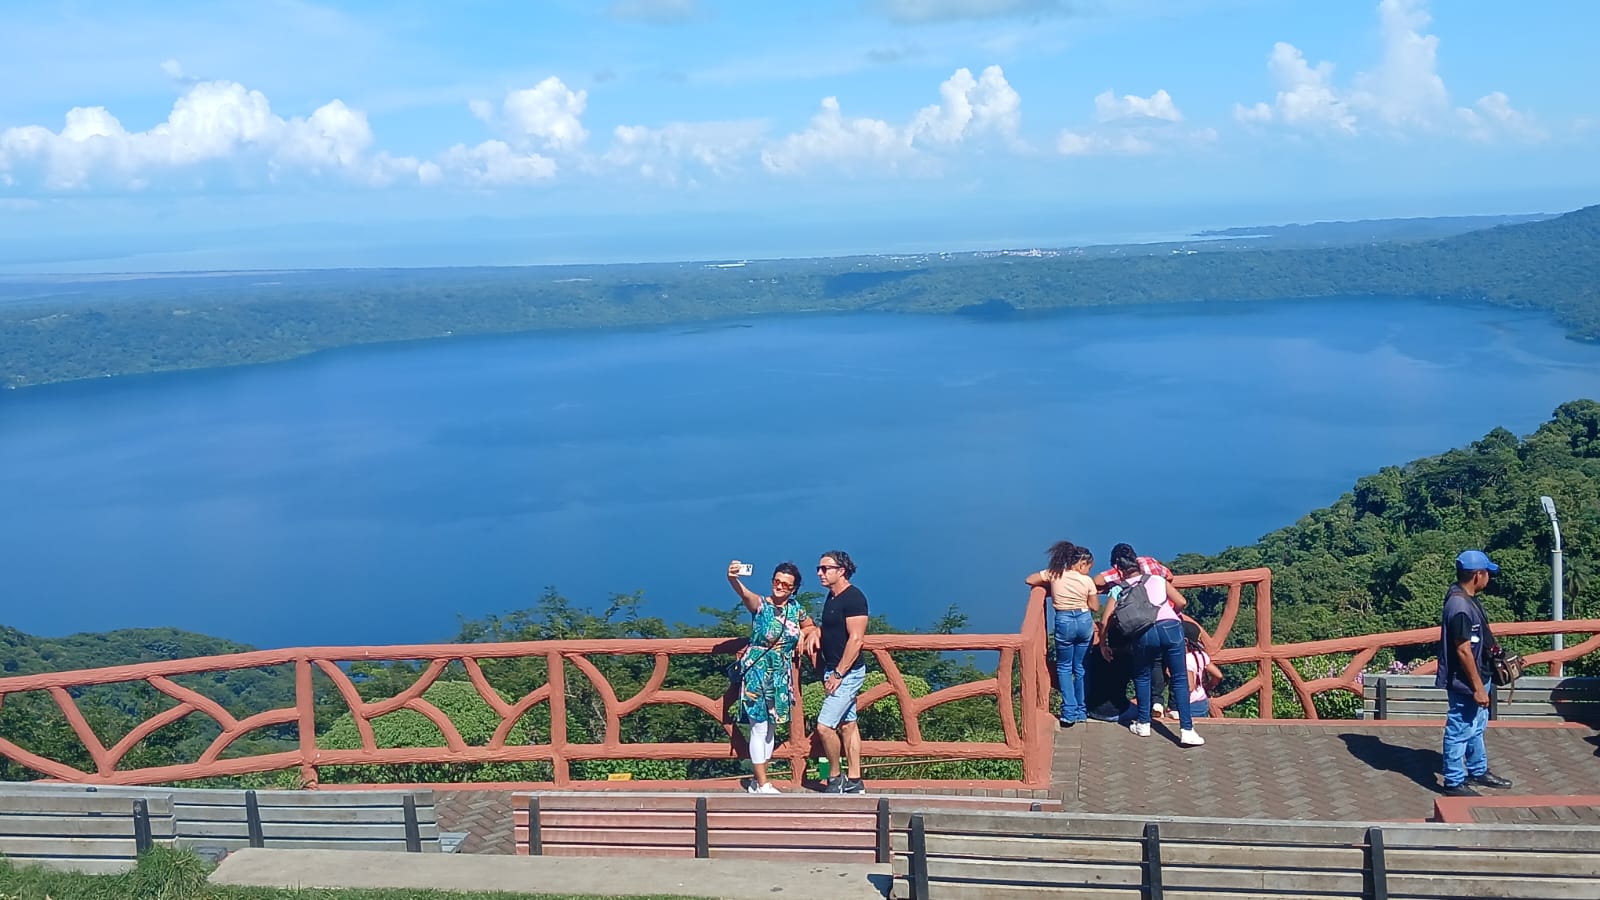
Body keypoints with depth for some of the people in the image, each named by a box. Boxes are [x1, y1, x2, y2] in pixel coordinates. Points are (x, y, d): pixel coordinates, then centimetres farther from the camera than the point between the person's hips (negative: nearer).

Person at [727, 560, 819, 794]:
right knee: (759, 727, -3)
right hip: (756, 672, -5)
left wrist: (807, 634, -1)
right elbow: (744, 593, -34)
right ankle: (762, 784, 5)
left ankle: (761, 781, 22)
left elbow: (810, 626, 24)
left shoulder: (796, 608, 4)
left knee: (771, 727, 12)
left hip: (781, 676, 6)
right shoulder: (760, 605, -11)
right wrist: (732, 579, -56)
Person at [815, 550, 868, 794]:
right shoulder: (832, 597, 12)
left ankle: (835, 778, 5)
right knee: (847, 724, 12)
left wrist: (838, 674, -21)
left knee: (824, 725, -10)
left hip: (848, 672, -10)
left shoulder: (853, 598, -16)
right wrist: (829, 672, 17)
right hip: (835, 670, 10)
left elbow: (856, 639, -21)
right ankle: (854, 782, 17)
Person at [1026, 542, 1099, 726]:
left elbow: (1030, 580, 8)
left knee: (1064, 667, 11)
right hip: (1085, 621, 1)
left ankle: (1069, 713, 3)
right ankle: (1082, 711, 18)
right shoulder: (1087, 581, -2)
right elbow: (1095, 607, 3)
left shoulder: (1054, 574, -1)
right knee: (1081, 667, 14)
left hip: (1064, 622, -1)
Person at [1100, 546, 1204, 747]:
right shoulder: (1157, 580, 21)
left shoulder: (1119, 590, 17)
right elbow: (1181, 602, 15)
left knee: (1142, 677, 23)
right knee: (1180, 679, 7)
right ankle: (1187, 730, 1)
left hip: (1144, 634, 0)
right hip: (1171, 628, 0)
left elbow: (1106, 620, 8)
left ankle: (1143, 724, 27)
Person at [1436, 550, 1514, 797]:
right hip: (1465, 684, -10)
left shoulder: (1467, 599, 5)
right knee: (1460, 732, 2)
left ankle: (1478, 772, 39)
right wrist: (1478, 687, -23)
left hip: (1477, 678, 10)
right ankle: (1454, 783, 13)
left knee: (1476, 728, 24)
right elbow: (1463, 651, -27)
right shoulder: (1460, 607, -27)